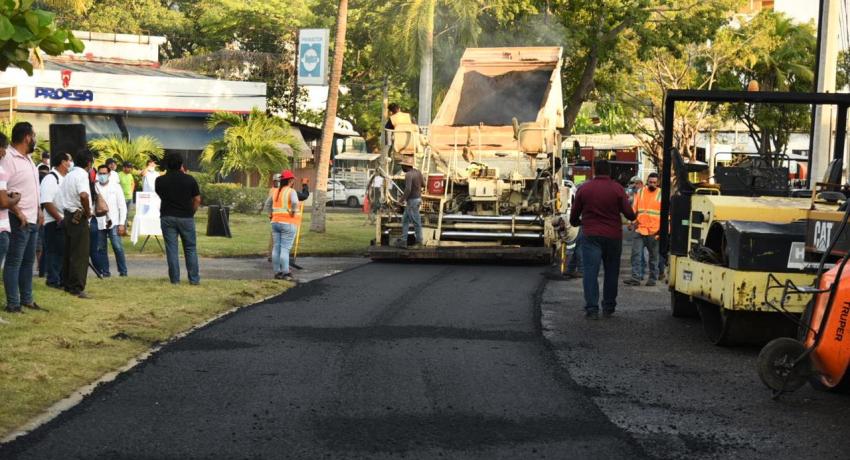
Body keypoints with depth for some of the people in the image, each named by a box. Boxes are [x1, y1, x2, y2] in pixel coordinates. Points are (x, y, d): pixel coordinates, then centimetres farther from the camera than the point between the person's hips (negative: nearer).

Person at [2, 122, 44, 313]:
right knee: (14, 262, -4)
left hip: (33, 219, 9)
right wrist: (18, 213, -22)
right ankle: (12, 303, -2)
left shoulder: (27, 159, 15)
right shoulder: (8, 158, -15)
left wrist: (38, 210, 13)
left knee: (28, 261, 14)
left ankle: (26, 299, 21)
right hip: (19, 220, -9)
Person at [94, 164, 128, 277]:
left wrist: (122, 224, -3)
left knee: (117, 247, -10)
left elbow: (122, 206, 3)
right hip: (99, 222, 2)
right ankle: (105, 271, 13)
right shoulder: (95, 187, 4)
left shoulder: (115, 186, 3)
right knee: (101, 248, 5)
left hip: (113, 222, -2)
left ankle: (123, 271, -4)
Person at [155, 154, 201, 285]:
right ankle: (194, 279, 7)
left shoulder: (160, 181, -1)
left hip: (167, 217, 1)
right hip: (186, 217, -1)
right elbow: (197, 200, -2)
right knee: (190, 249, 8)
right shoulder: (190, 180, -4)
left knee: (171, 249, 4)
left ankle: (175, 279, 2)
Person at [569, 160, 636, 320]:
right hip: (613, 236, 0)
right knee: (611, 272, 13)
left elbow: (574, 214, 9)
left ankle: (592, 308, -13)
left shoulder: (584, 188, 2)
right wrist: (633, 217, 19)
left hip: (591, 236, 0)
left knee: (590, 272, -3)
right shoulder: (617, 189, -2)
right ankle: (608, 307, 18)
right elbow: (629, 213, -5)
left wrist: (576, 222, 31)